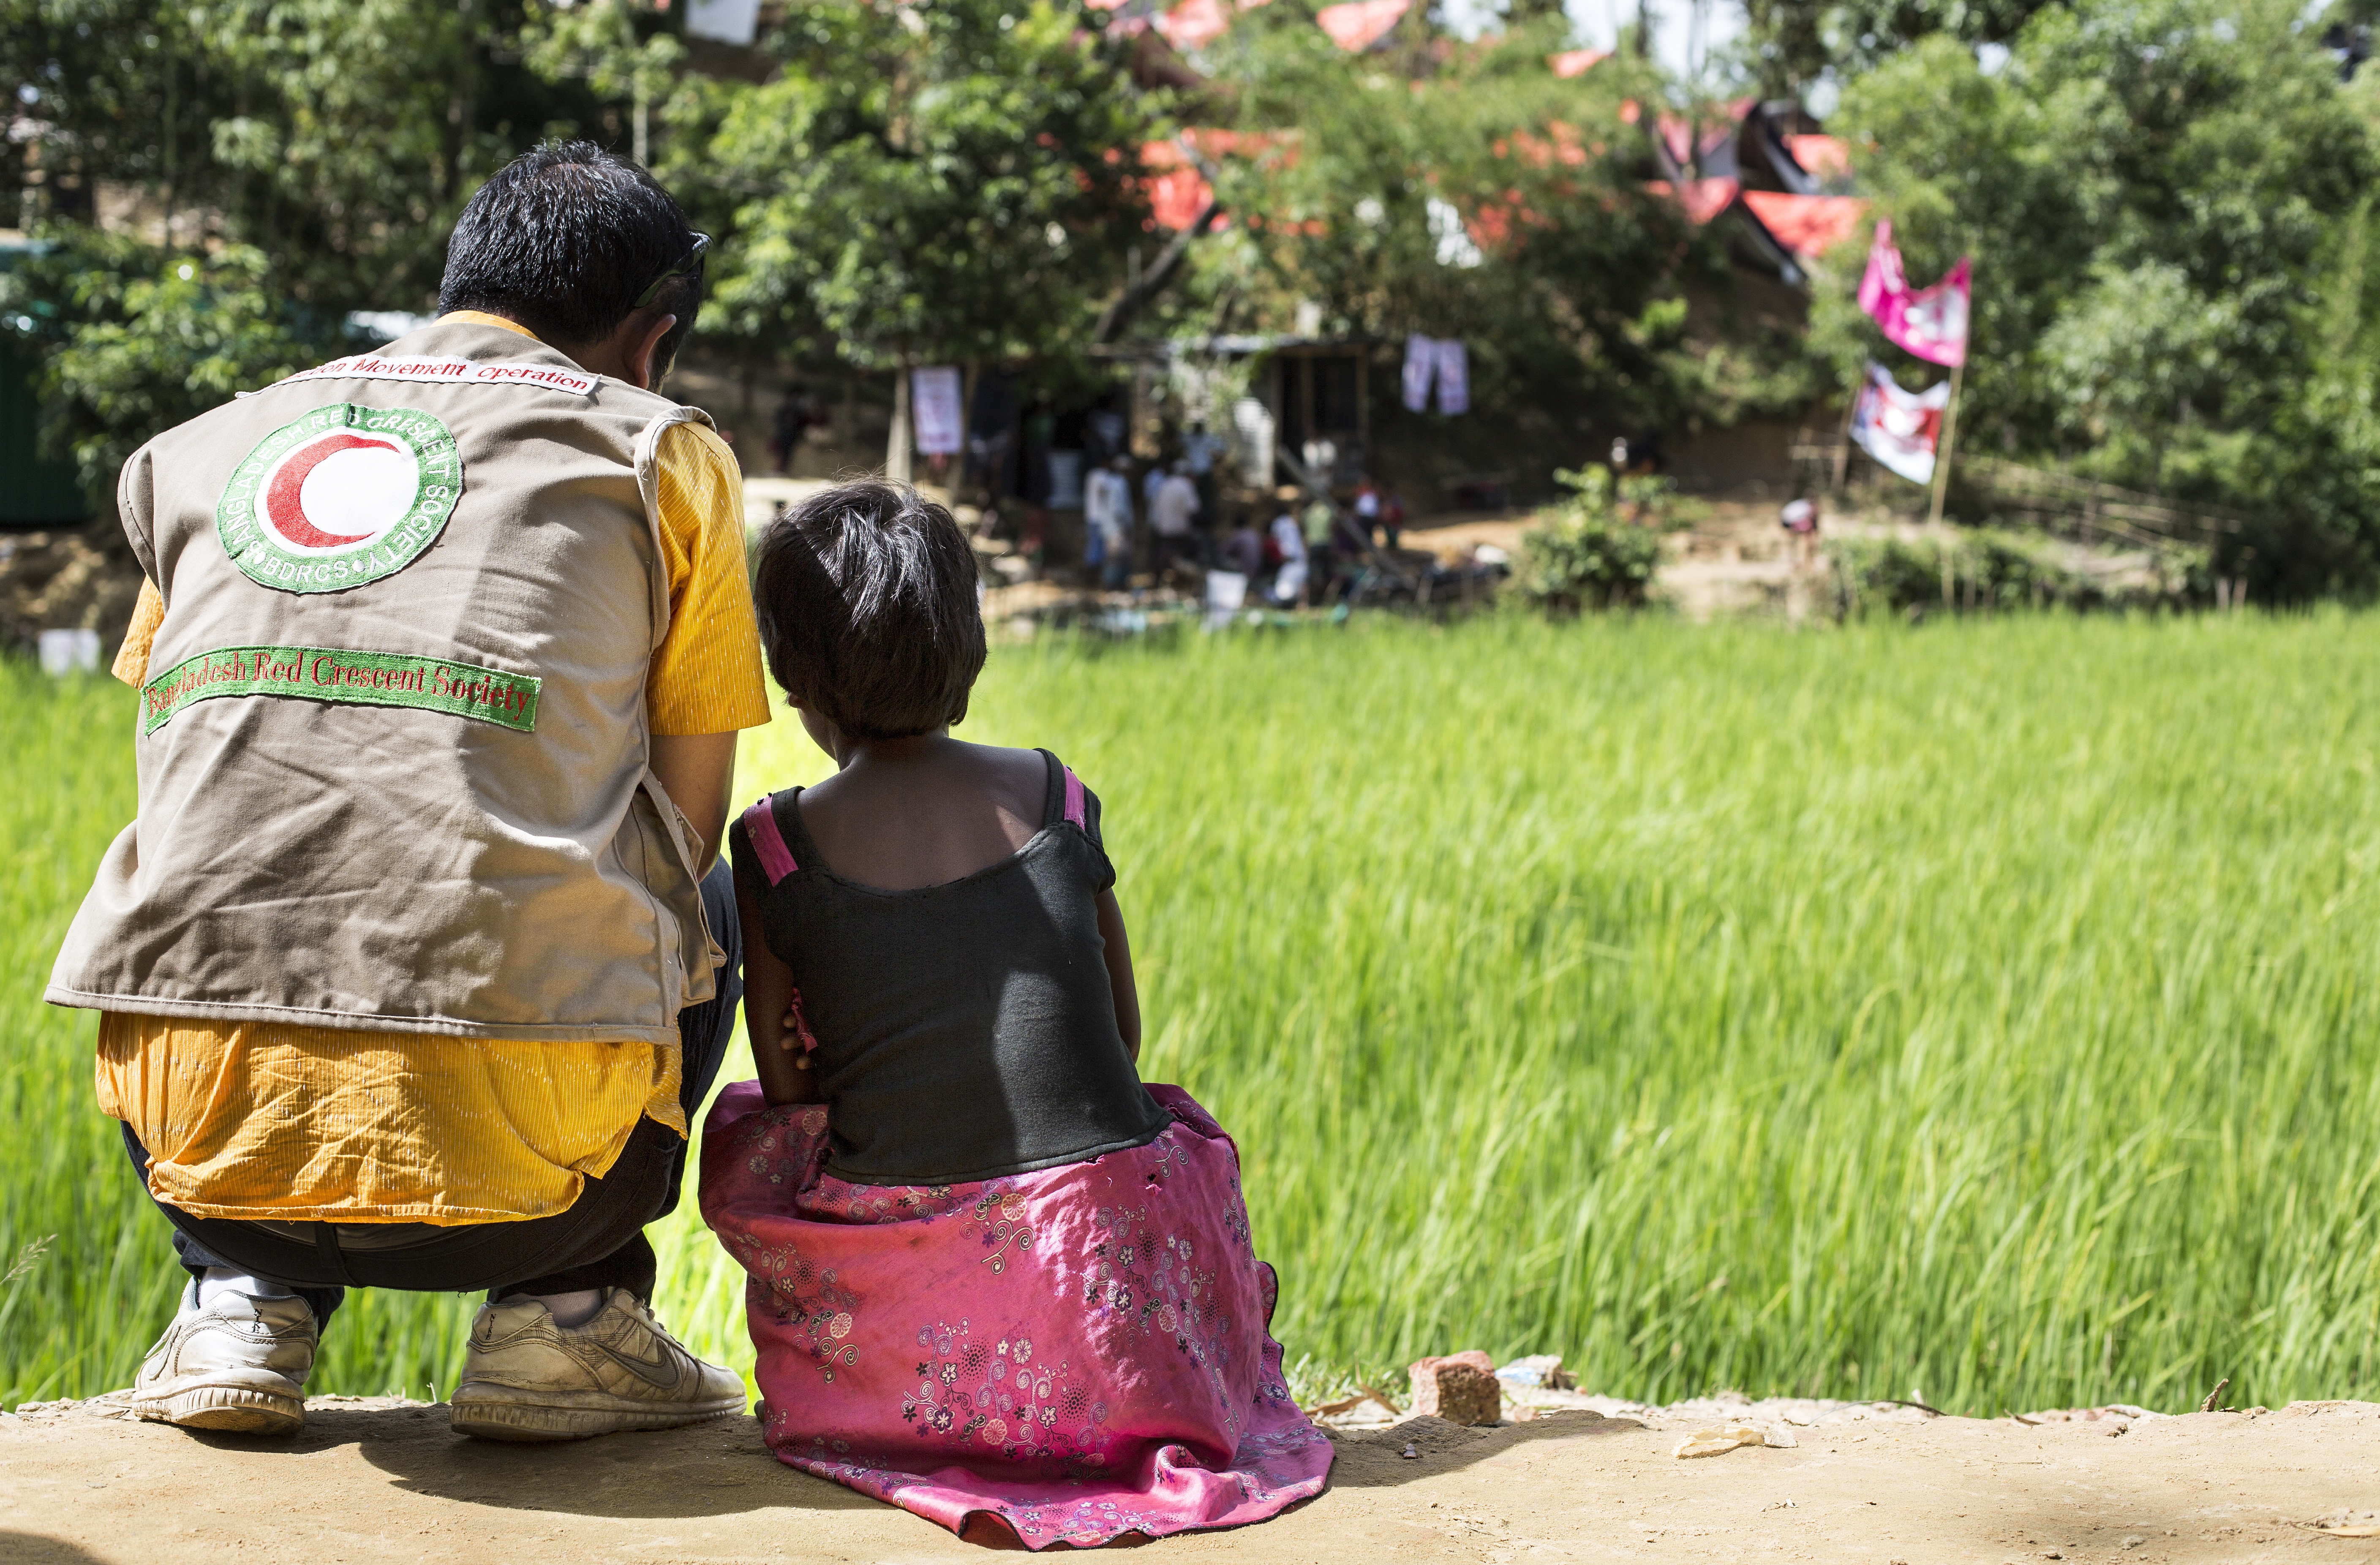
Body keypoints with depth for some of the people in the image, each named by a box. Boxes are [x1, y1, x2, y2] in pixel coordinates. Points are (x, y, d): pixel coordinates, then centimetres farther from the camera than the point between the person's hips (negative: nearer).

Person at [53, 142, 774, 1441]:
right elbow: (685, 830, 12)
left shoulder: (206, 448, 19)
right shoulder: (658, 451, 10)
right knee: (701, 913, 31)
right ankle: (568, 1309, 13)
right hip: (504, 1163, -3)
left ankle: (245, 1296, 17)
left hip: (201, 1145, 3)